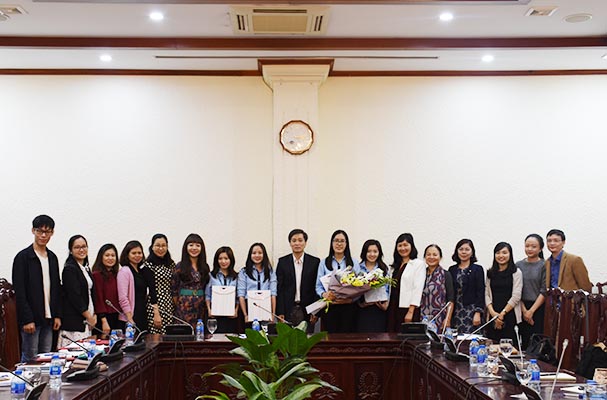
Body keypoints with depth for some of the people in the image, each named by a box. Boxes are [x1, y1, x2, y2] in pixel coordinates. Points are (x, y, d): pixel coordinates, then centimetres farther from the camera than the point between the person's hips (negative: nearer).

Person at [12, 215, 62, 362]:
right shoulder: (23, 257, -7)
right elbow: (19, 291, -11)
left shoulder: (52, 258, 13)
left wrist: (57, 315, 8)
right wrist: (27, 319, -16)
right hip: (31, 318, -6)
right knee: (30, 359, -2)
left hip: (48, 318, 6)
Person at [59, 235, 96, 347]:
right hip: (74, 321, -8)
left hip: (87, 321, 8)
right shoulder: (69, 269, -9)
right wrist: (89, 317, -10)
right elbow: (74, 297, -14)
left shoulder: (86, 268, 16)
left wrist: (94, 315, 9)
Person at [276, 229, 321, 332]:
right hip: (288, 310, 0)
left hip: (307, 310, 0)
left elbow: (317, 288, 3)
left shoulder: (315, 262, 4)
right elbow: (279, 288, 3)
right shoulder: (282, 262, 6)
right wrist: (280, 312, -4)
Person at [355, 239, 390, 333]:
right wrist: (360, 303, -12)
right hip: (362, 310, -1)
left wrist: (385, 304, -4)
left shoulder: (384, 269, 12)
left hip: (379, 310, 2)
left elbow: (387, 288, 10)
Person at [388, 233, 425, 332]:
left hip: (408, 309, -6)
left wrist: (410, 312, -16)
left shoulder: (419, 264, -3)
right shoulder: (396, 265, 18)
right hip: (393, 308, 6)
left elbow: (417, 289, -10)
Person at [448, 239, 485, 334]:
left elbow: (480, 293, -3)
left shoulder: (477, 269, 2)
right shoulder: (452, 270, 13)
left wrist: (478, 313, -11)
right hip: (455, 313, 4)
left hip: (471, 311, -3)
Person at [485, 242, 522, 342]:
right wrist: (493, 313, -6)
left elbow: (516, 296, -5)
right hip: (492, 316, 3)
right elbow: (487, 294, 9)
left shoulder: (516, 273, 2)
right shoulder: (490, 273, 14)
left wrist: (502, 313, -8)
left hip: (510, 316, -3)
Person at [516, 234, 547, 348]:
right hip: (522, 308, 3)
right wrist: (523, 310, -5)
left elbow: (544, 291, -6)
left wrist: (531, 311, -9)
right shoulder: (519, 265, 9)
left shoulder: (544, 265, -1)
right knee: (524, 342, 1)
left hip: (538, 308, -3)